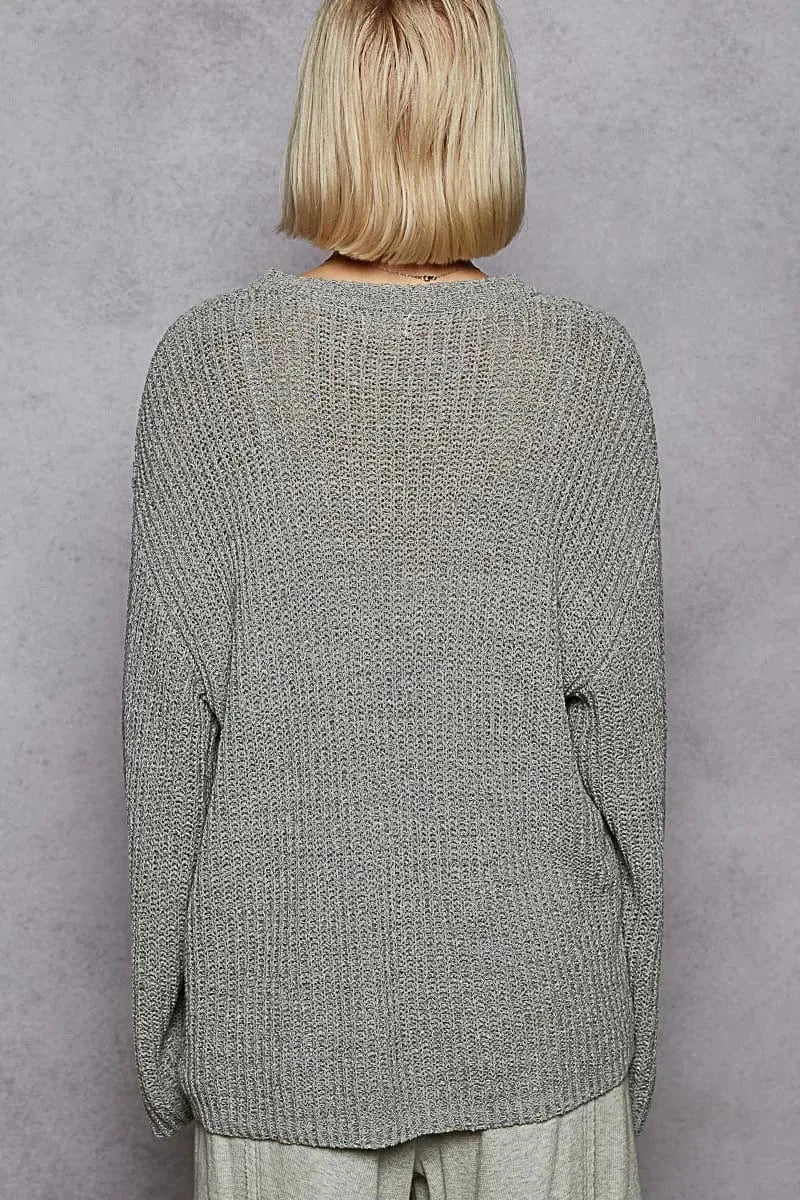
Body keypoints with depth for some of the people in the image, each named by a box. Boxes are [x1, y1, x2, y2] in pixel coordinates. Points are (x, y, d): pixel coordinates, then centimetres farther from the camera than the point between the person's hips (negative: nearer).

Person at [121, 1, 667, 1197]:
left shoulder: (210, 358, -9)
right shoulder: (589, 364, -9)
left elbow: (170, 712, -8)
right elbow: (616, 706, -7)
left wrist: (160, 1012, 4)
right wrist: (632, 1021, 5)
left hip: (286, 998, 0)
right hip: (537, 1002, 1)